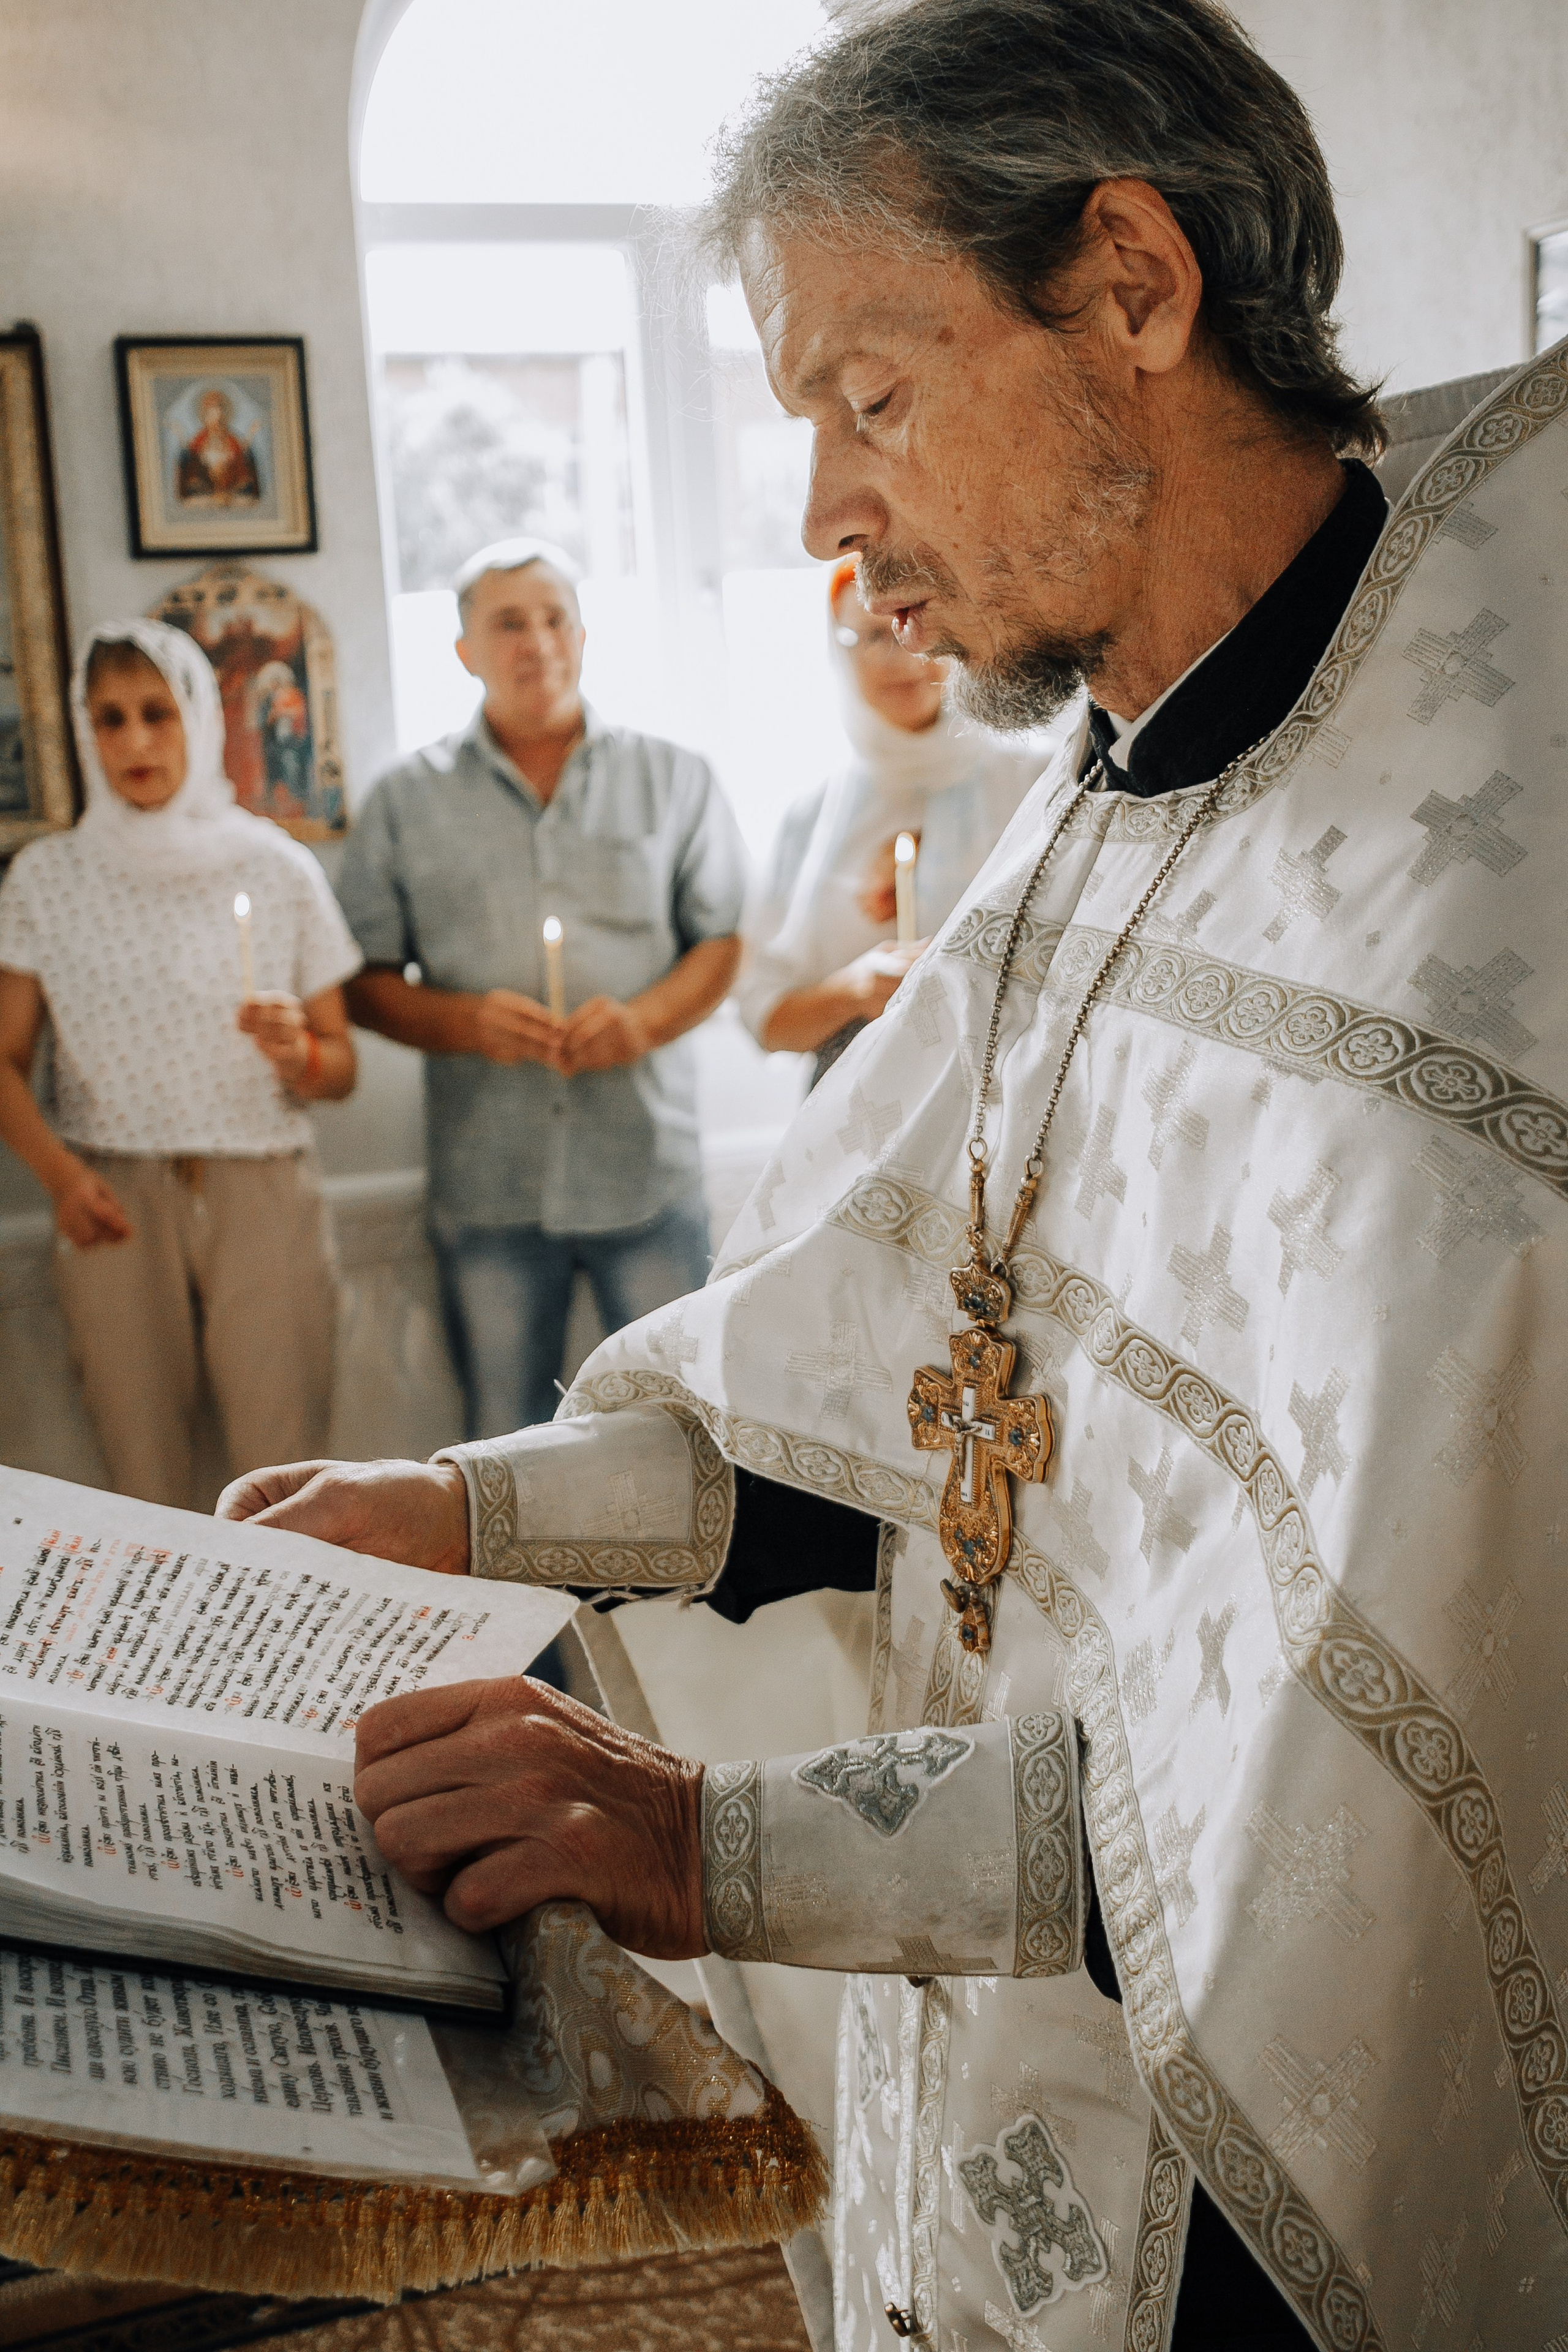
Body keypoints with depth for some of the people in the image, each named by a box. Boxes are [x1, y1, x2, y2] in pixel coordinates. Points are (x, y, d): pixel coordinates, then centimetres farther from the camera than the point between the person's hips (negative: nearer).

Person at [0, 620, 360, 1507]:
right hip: (115, 1206, 1)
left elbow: (341, 1071, 8)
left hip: (265, 1196, 0)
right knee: (142, 1474, 2)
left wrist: (300, 1053, -15)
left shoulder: (278, 869, 4)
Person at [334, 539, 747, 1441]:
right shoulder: (408, 802, 8)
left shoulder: (676, 779, 8)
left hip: (648, 1169, 0)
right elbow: (364, 979, 5)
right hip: (487, 1185, 1)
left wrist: (645, 1018, -14)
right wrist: (466, 1021, -14)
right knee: (507, 1443, 10)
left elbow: (726, 939, 5)